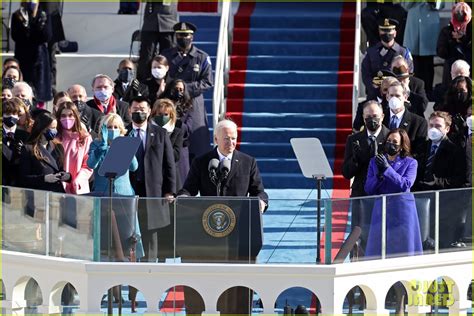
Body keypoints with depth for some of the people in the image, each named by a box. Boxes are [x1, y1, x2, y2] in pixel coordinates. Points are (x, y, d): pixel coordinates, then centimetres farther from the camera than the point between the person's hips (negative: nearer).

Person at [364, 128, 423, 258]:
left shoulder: (410, 163, 4)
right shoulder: (375, 162, 12)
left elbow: (405, 185, -11)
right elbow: (368, 189, 5)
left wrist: (387, 169, -17)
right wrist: (379, 174, -13)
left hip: (402, 210, -2)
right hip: (381, 208, 2)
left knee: (403, 248, -4)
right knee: (377, 251, -3)